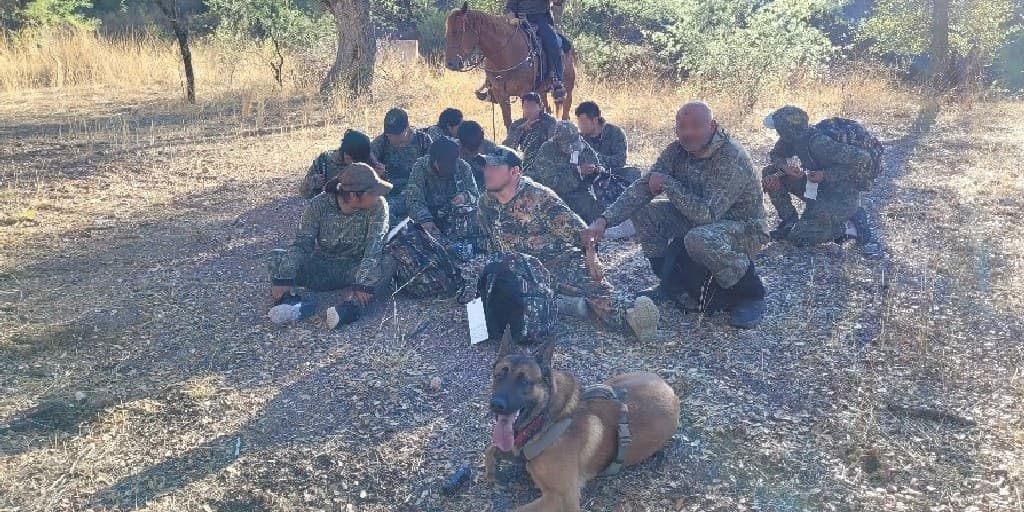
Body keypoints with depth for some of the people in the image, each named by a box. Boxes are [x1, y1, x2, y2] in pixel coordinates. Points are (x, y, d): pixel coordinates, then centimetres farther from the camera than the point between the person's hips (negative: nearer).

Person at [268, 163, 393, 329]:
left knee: (383, 271, -32)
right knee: (277, 258, -18)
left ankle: (352, 304, -52)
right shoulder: (319, 204, -14)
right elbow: (302, 243, -17)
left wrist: (363, 283, -41)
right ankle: (291, 302, -37)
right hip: (319, 268, 2)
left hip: (354, 270, -1)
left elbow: (374, 247, -27)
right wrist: (284, 278, -31)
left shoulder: (377, 205, -18)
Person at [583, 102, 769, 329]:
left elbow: (706, 214, -34)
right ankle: (671, 283, 9)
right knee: (644, 211, -7)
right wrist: (604, 220, -22)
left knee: (700, 240, -38)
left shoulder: (731, 158, -29)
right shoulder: (677, 151, -7)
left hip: (744, 227, -7)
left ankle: (750, 295, -12)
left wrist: (667, 183, -24)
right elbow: (643, 187, -9)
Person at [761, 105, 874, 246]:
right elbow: (775, 154, 9)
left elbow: (863, 158, -30)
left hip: (842, 197, -8)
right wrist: (784, 166, -14)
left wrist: (826, 175, -27)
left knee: (798, 238, -16)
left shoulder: (820, 143, -31)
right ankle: (790, 222, 9)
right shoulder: (794, 138, -8)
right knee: (770, 172, 0)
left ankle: (850, 227, 1)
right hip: (818, 191, 8)